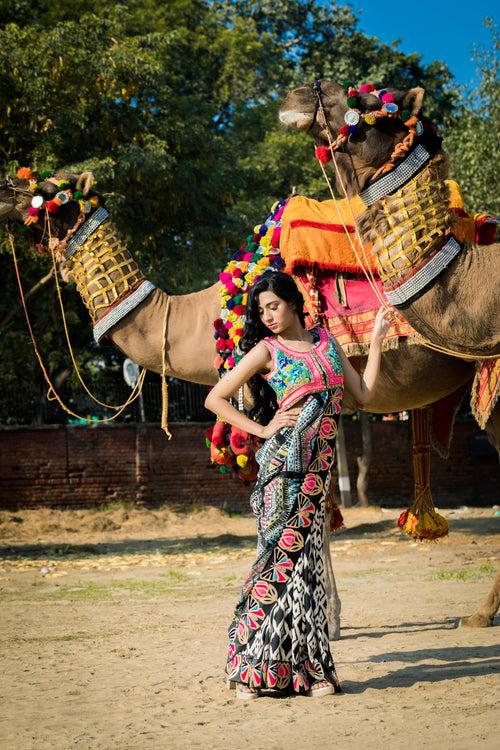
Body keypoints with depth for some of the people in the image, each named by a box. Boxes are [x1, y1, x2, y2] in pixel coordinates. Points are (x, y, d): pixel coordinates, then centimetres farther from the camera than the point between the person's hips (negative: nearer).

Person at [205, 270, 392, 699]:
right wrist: (262, 429, -4)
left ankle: (308, 668, 5)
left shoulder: (327, 342, 15)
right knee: (284, 556, -8)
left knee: (305, 559, 4)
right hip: (284, 464, -4)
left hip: (319, 467, 4)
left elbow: (364, 393, 13)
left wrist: (377, 340, 12)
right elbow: (215, 399, 0)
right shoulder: (266, 351, 1)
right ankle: (252, 667, -3)